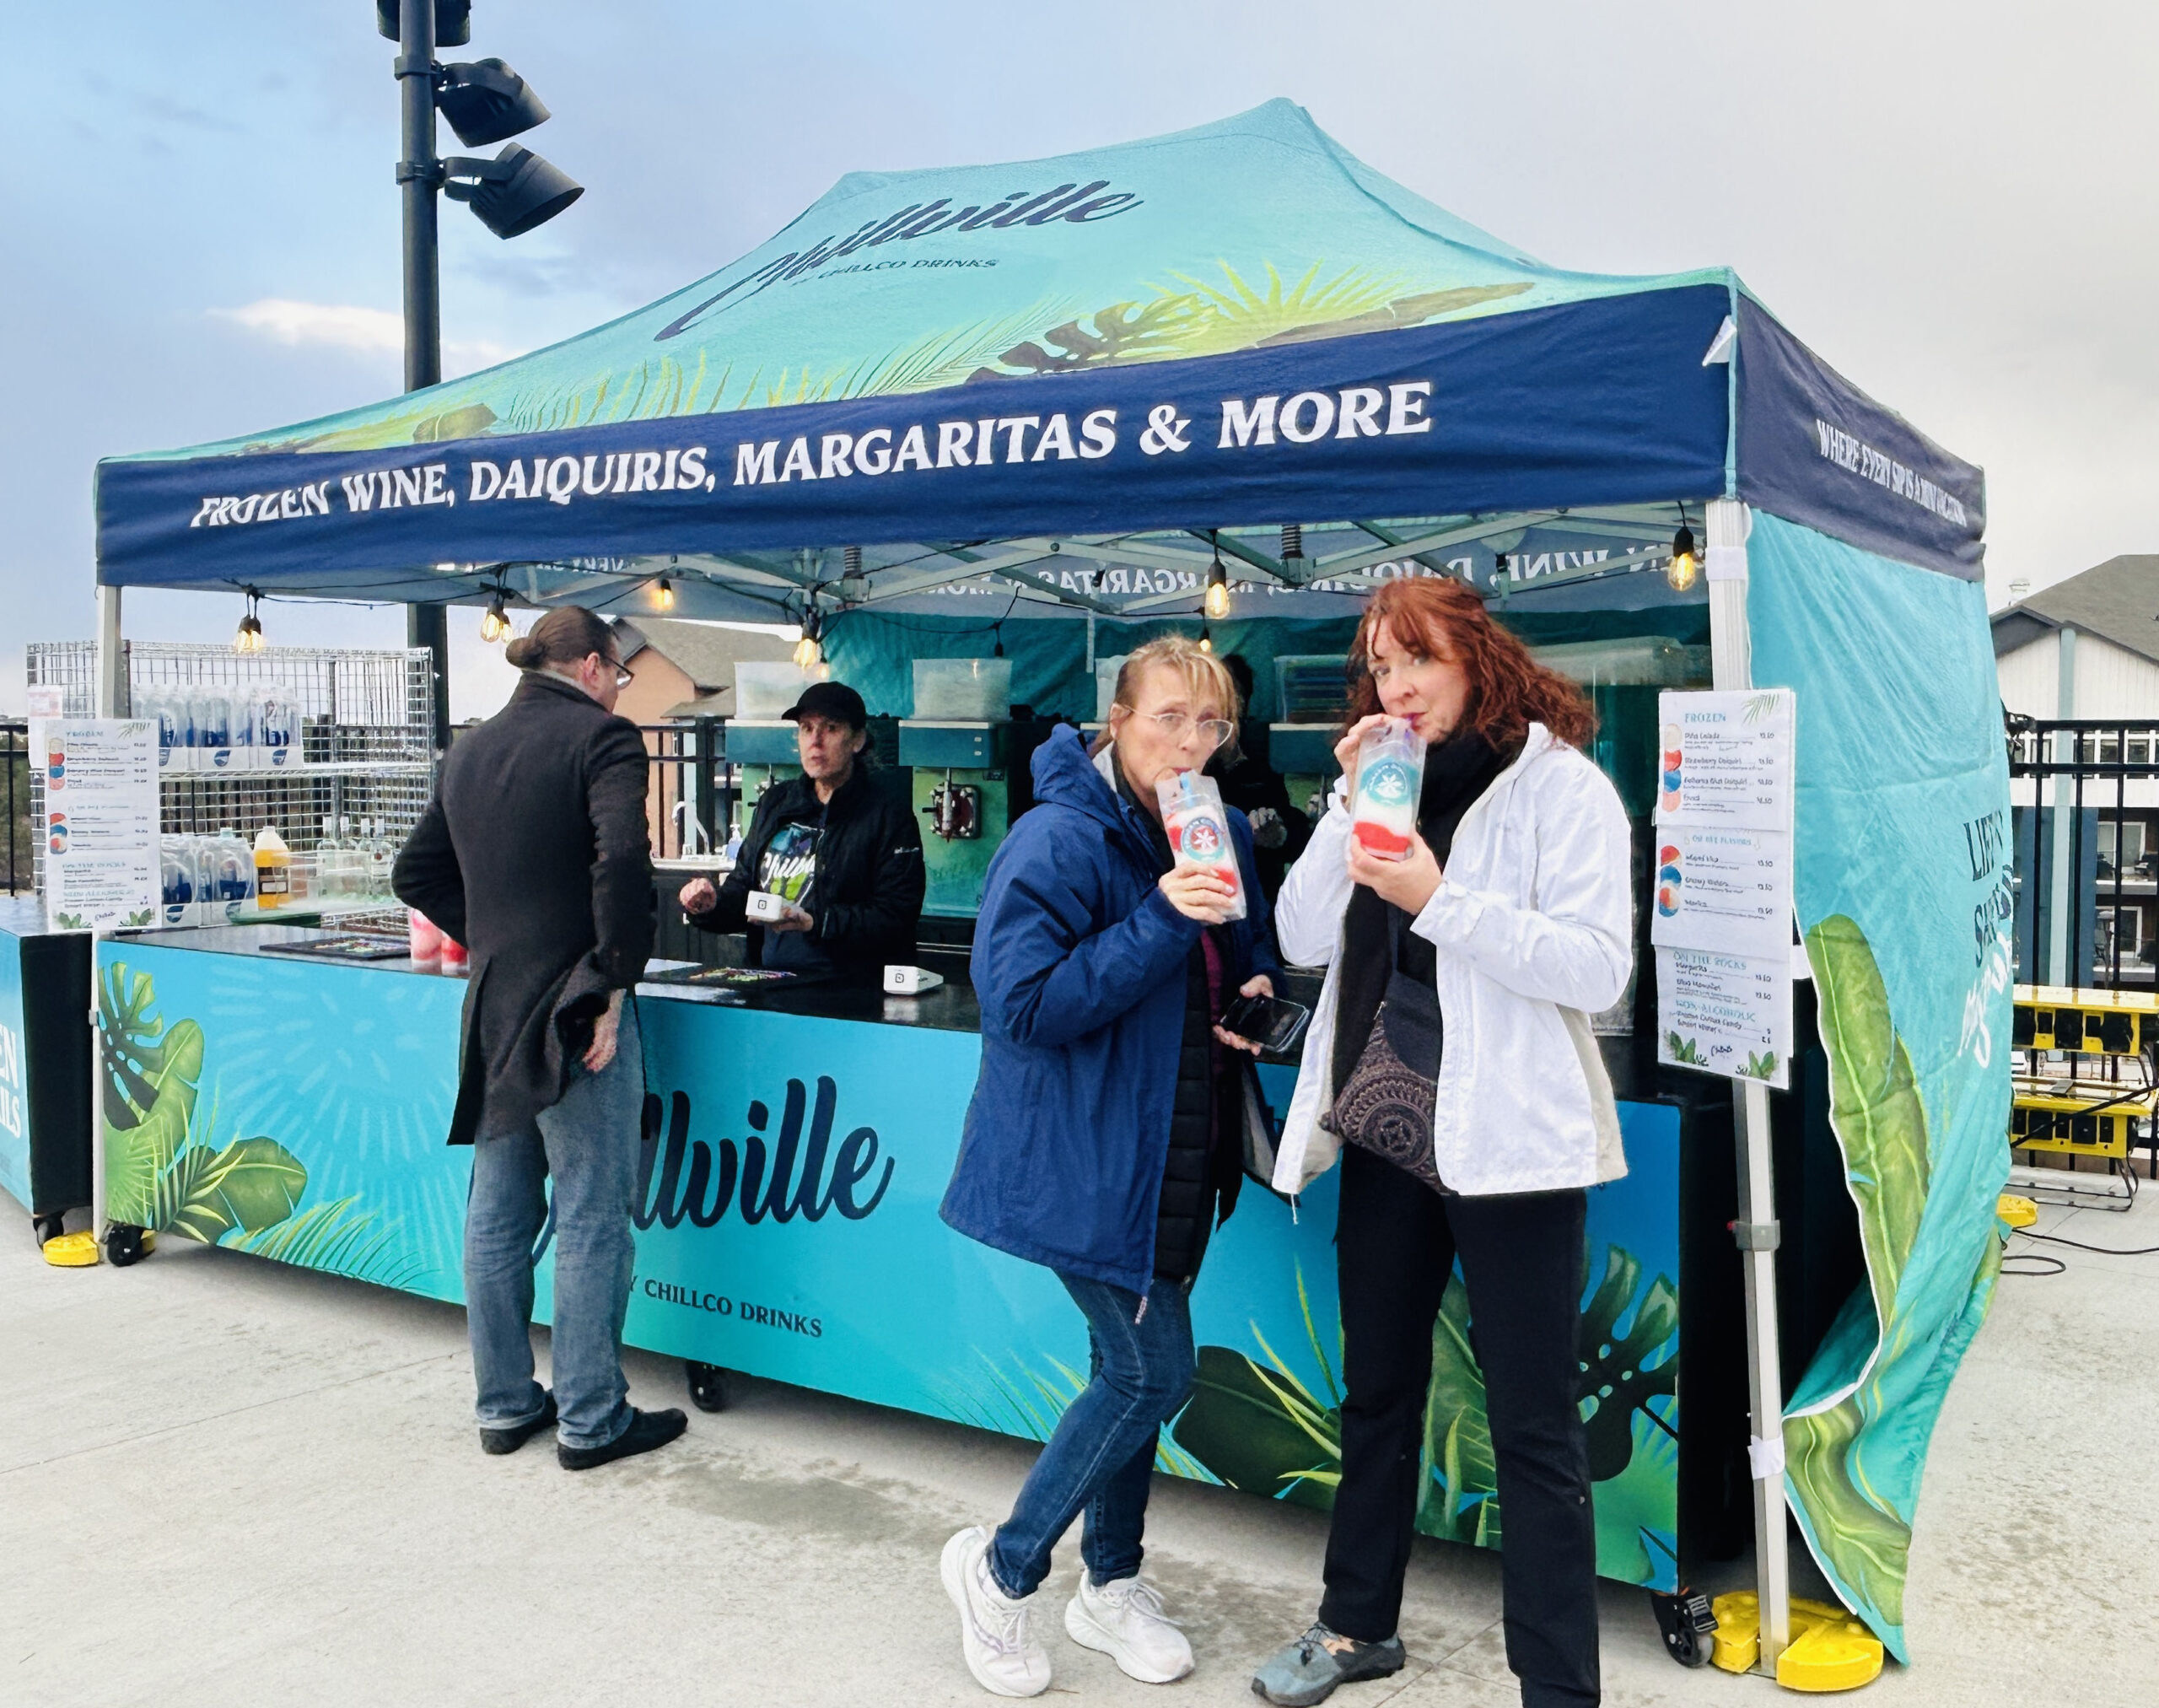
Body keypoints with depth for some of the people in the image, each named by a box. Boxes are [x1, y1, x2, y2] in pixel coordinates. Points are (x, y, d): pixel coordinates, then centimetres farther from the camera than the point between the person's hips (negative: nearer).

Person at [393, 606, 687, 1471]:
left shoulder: (470, 749, 13)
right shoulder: (601, 737, -10)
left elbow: (416, 872, 18)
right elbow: (621, 862, -24)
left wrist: (488, 938, 16)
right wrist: (615, 982, -17)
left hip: (493, 1008, 7)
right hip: (577, 1012, -7)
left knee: (496, 1219, 14)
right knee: (591, 1221, 2)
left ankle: (504, 1405, 26)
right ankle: (591, 1420, 10)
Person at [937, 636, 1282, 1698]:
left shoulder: (1222, 833, 7)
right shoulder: (1060, 840, -18)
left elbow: (1251, 945, 24)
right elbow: (1023, 1005, -24)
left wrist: (1258, 986, 0)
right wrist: (1160, 924, -29)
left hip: (1174, 1154, 8)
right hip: (1088, 1153, -8)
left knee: (1131, 1369, 16)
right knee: (1153, 1371, -5)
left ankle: (1110, 1583, 34)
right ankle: (1000, 1568, 16)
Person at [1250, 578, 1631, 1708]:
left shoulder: (1561, 786, -7)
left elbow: (1598, 970, -17)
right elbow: (1303, 940, 3)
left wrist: (1442, 901, -23)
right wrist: (1351, 806, -7)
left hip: (1506, 1142, -6)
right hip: (1385, 1131, 6)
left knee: (1532, 1424, 1)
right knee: (1377, 1389, 19)